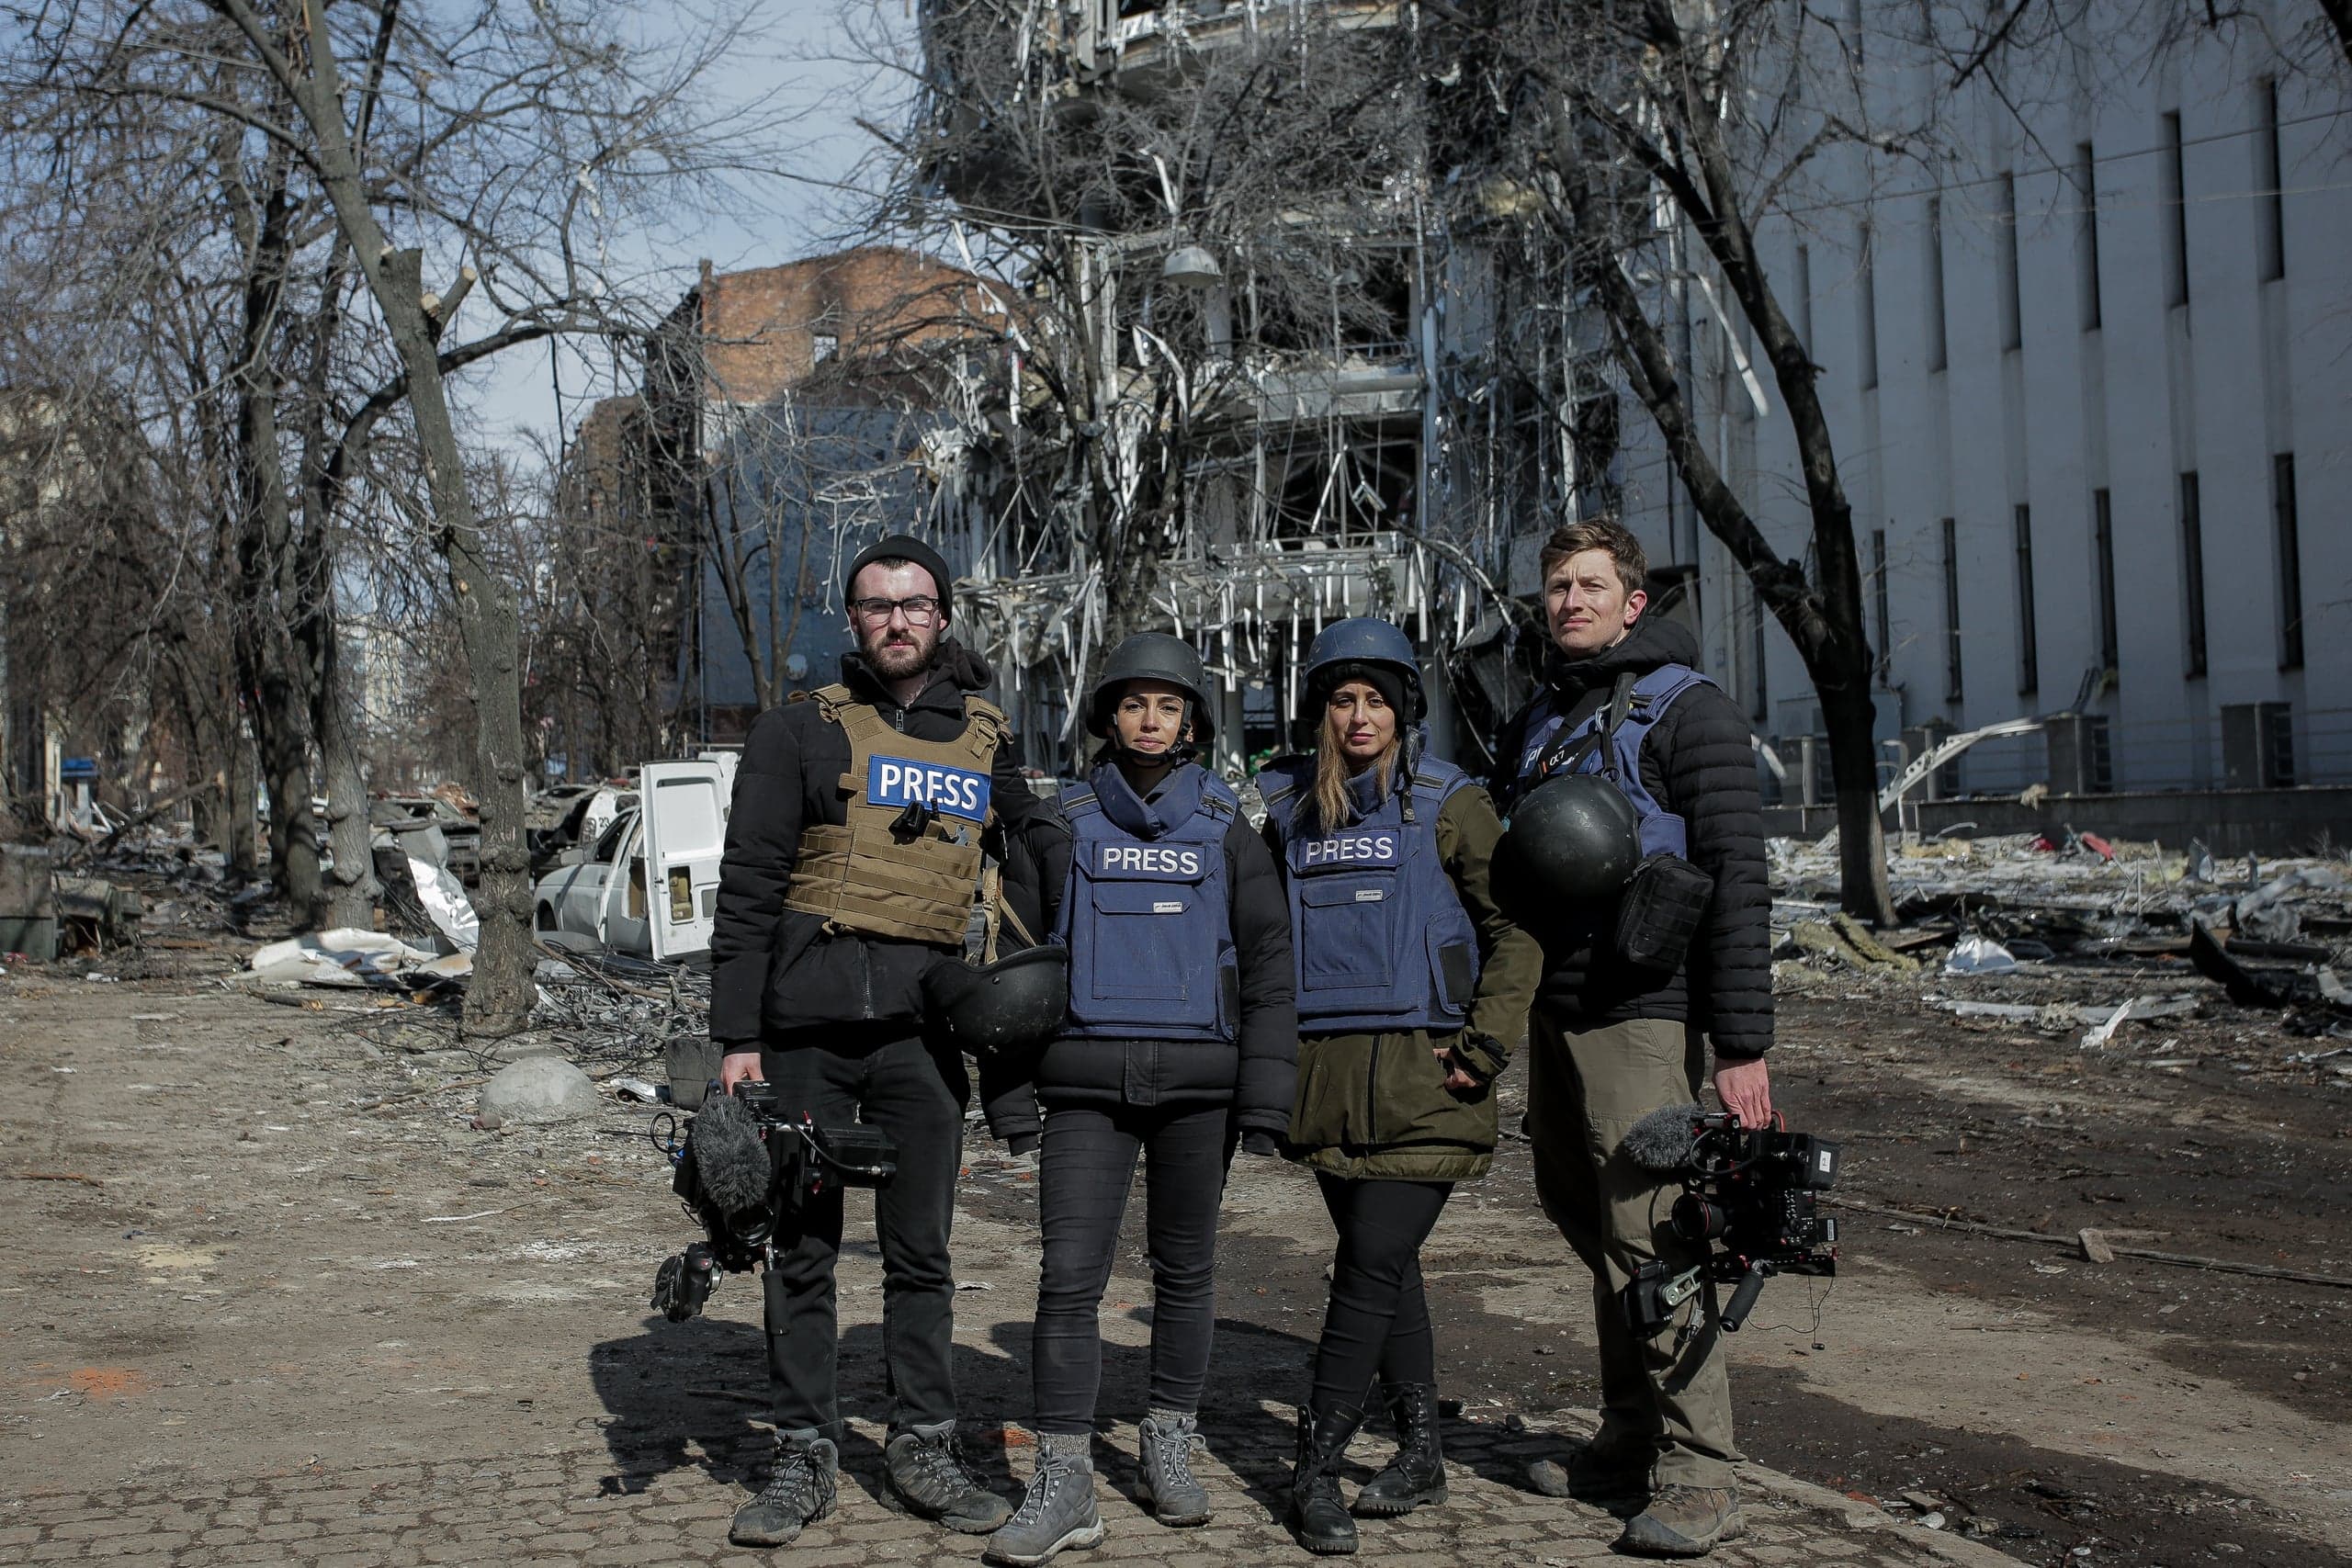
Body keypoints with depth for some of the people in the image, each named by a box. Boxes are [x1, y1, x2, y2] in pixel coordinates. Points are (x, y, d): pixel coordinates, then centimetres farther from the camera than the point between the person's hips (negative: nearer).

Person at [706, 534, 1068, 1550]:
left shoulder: (983, 741, 12)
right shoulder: (801, 731, 3)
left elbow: (1052, 851, 26)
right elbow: (747, 891, 1)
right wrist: (736, 1036, -5)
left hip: (922, 1031, 2)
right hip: (807, 1028, -2)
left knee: (920, 1250, 8)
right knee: (803, 1249, 5)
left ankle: (921, 1444, 20)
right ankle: (805, 1456, 15)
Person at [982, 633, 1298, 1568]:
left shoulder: (1225, 830, 8)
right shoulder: (1068, 824, 9)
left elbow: (1267, 963, 6)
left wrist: (1265, 1096, -2)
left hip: (1197, 1079, 1)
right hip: (1089, 1080, 0)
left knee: (1185, 1269, 10)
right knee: (1070, 1275, -8)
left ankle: (1170, 1448, 25)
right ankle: (1063, 1485, -5)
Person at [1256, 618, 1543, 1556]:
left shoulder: (1448, 804, 1)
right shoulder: (1289, 809, 13)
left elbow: (1516, 928, 0)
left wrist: (1485, 1046, -9)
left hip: (1422, 1072, -4)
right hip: (1326, 1072, 4)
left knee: (1373, 1261, -9)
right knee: (1383, 1265, 10)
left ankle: (1316, 1468, -2)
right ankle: (1420, 1455, 22)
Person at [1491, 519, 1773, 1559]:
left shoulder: (1687, 712, -6)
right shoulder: (1535, 724, 16)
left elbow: (1736, 883, -12)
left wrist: (1743, 1044, -17)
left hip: (1640, 1015, -7)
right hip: (1552, 1013, 8)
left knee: (1652, 1238, -10)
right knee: (1587, 1221, 12)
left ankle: (1697, 1480, -4)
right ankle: (1629, 1439, 24)